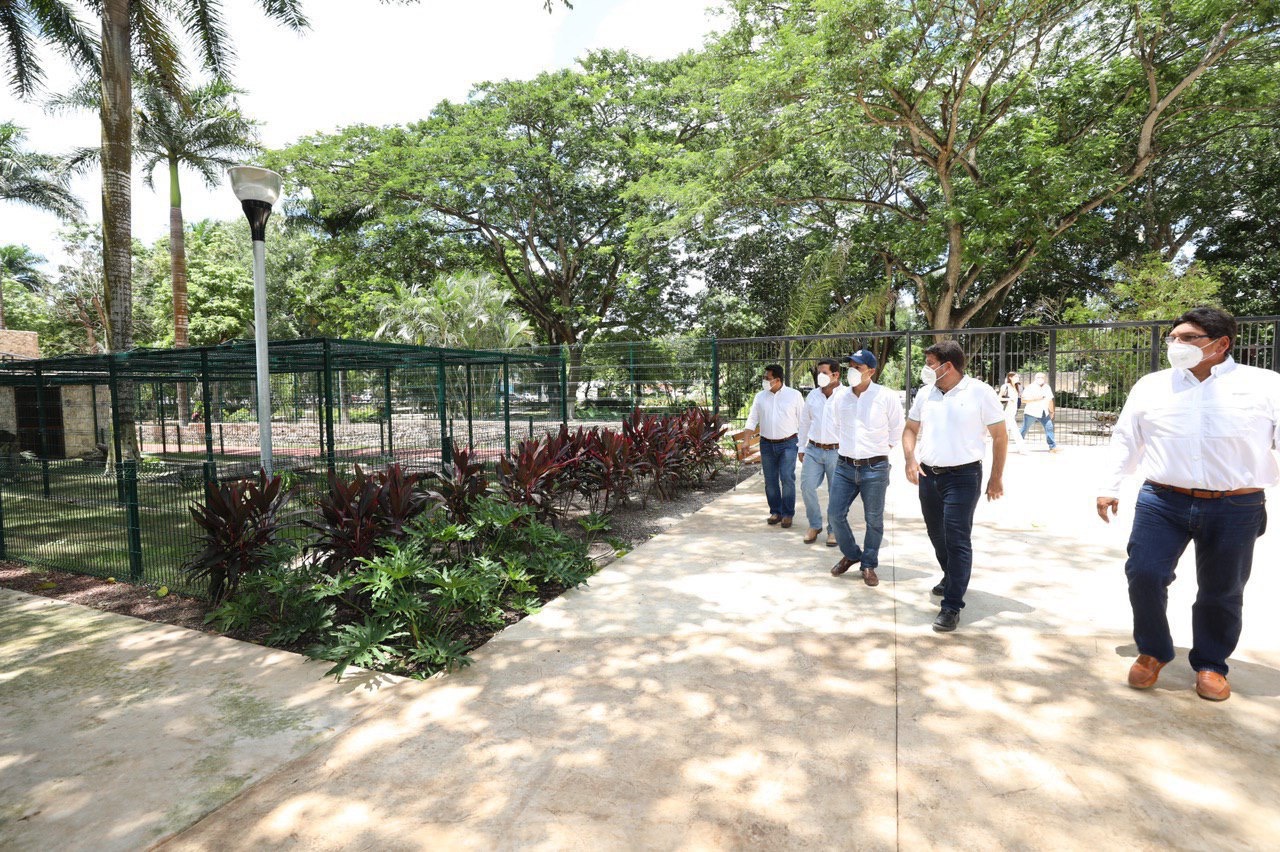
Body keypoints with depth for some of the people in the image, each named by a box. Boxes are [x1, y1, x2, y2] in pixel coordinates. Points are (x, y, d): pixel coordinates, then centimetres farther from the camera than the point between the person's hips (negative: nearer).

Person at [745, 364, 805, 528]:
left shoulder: (794, 395, -3)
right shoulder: (760, 397, 5)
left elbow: (803, 421, 0)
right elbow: (752, 420, 7)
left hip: (788, 444, -3)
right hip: (767, 445, 3)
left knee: (787, 478, -9)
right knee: (770, 481, 7)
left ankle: (788, 513, 4)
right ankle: (775, 512, 21)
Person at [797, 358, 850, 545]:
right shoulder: (813, 395, 9)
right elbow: (804, 423, 18)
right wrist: (801, 448, 18)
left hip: (837, 452, -4)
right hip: (813, 450, 4)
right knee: (807, 487, -1)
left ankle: (834, 530, 22)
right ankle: (814, 525, 19)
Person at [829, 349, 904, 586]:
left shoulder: (886, 397, -8)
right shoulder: (841, 399, 4)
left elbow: (896, 431, 3)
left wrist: (881, 450, 7)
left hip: (874, 468, -4)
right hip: (845, 466, 4)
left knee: (874, 521, 6)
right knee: (836, 513, 4)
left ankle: (869, 565, 23)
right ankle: (851, 554, 27)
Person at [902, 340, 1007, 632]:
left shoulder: (980, 392, -7)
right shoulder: (925, 393, 7)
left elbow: (1000, 436, -2)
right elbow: (910, 430, 14)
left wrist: (996, 477, -2)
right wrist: (910, 459, -4)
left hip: (963, 476, -6)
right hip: (927, 475, 6)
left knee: (957, 540, -7)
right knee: (937, 535, 18)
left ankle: (952, 605, 0)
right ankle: (952, 579, 42)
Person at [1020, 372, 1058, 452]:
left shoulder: (1047, 388, 10)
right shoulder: (1030, 387, -8)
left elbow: (1050, 400, 21)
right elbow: (1023, 400, -16)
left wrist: (1052, 411, 25)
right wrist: (1035, 399, -25)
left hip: (1044, 413, 5)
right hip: (1031, 412, -5)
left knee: (1049, 428, -7)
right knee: (1024, 429, 2)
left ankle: (1053, 447, -4)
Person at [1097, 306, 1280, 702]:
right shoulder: (1150, 386, 8)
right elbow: (1125, 439, 13)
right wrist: (1110, 487, 9)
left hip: (1235, 509, -1)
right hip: (1161, 501, 1)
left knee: (1221, 593, 11)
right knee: (1143, 574, -7)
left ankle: (1210, 663, 32)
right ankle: (1152, 652, 17)